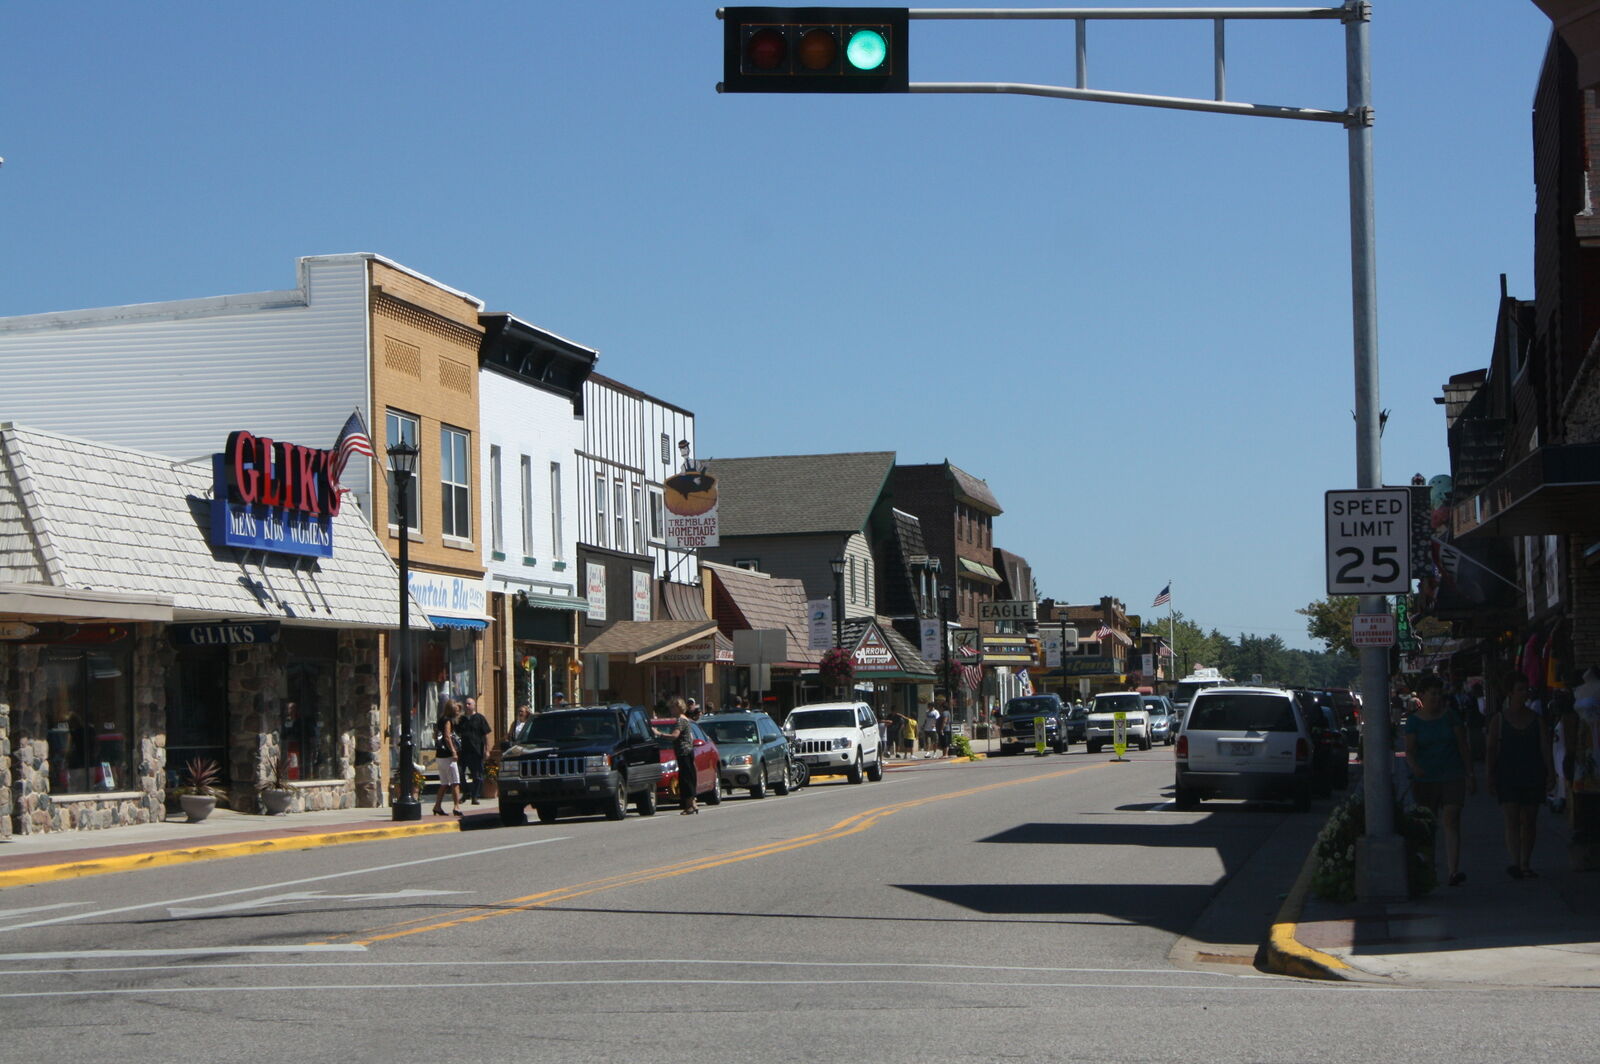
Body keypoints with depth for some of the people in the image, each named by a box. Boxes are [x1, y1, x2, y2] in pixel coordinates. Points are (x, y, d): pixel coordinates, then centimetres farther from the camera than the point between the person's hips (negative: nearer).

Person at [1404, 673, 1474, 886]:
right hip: (1424, 779, 0)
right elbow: (1409, 749, -8)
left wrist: (1470, 774, 6)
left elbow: (1464, 746, 9)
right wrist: (1414, 766, -29)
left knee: (1451, 822, -13)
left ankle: (1453, 871, -21)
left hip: (1452, 776, 0)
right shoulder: (1414, 720, 1)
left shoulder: (1450, 716, 5)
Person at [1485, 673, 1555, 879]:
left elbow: (1545, 747, 2)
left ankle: (1525, 864, 13)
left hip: (1533, 776, 2)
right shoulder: (1498, 720, 3)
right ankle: (1515, 862, -20)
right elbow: (1490, 750, 2)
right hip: (1508, 777, -2)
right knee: (1512, 820, -12)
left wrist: (1550, 772, -9)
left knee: (1529, 822, 5)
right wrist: (1490, 777, -5)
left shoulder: (1537, 719, 8)